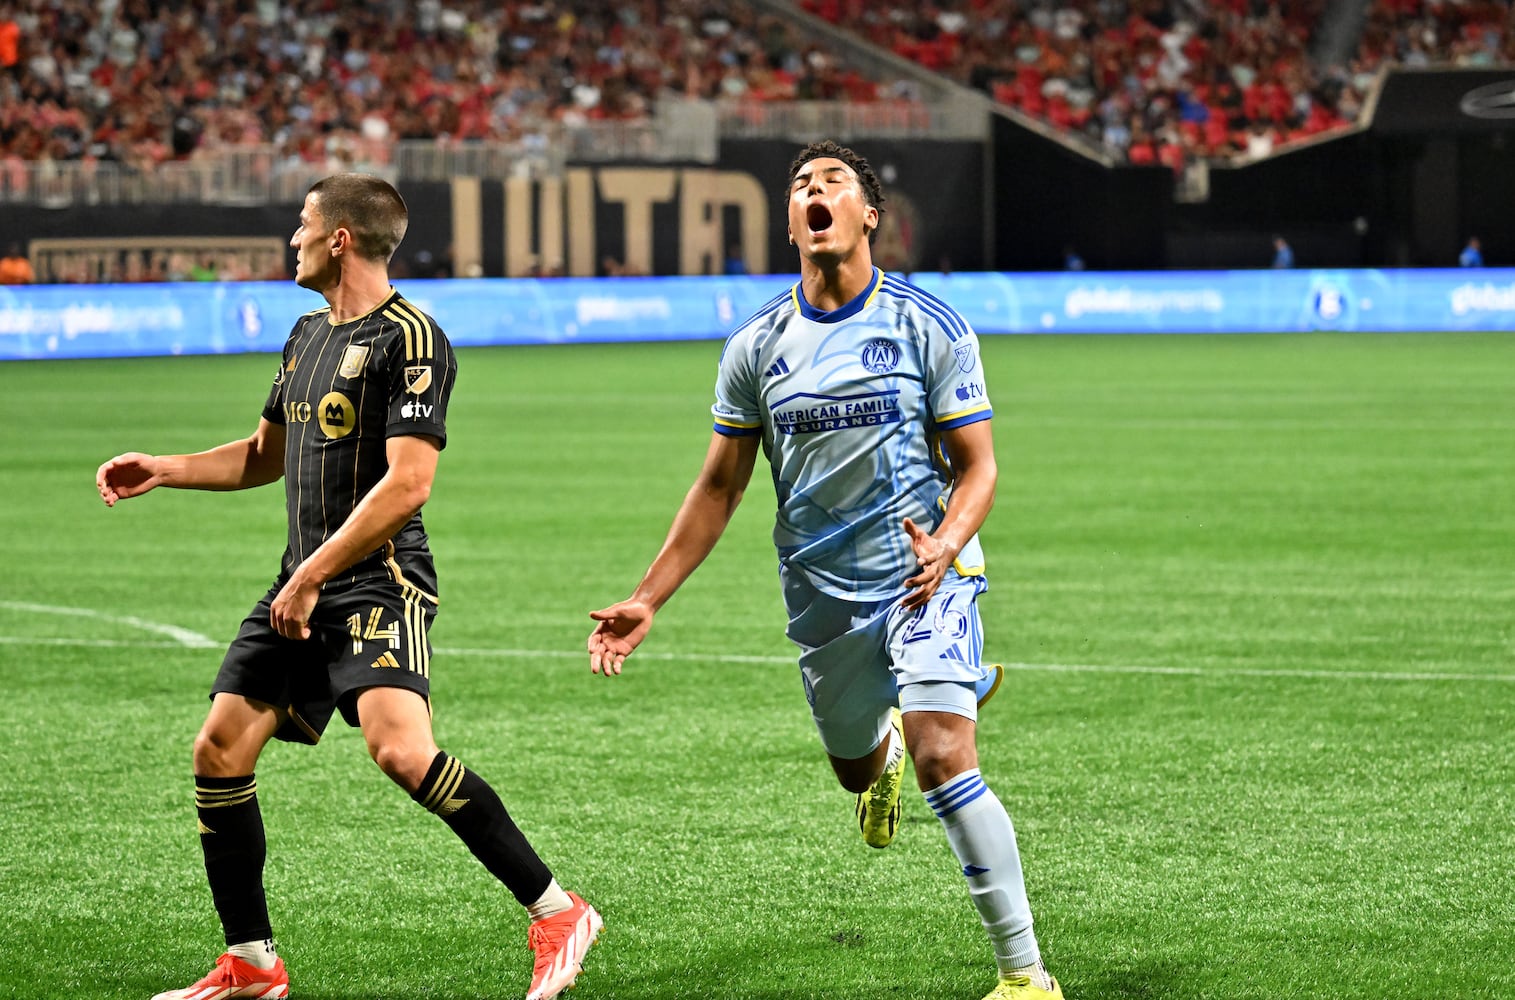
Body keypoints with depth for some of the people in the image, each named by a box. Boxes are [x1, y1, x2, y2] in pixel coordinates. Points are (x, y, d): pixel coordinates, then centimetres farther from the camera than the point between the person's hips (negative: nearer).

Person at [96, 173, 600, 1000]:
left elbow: (406, 483, -20)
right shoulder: (308, 333, 17)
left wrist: (313, 575, -19)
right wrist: (164, 469, 20)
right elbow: (266, 455, 31)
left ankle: (556, 913, -18)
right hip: (302, 587, 9)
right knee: (219, 750, 3)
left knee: (399, 749, -27)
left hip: (378, 582, -9)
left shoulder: (408, 338, -12)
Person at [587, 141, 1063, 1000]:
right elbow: (720, 487, 9)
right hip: (822, 596, 4)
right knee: (856, 768, 18)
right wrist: (647, 600, 4)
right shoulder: (757, 348, 2)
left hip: (924, 577, -4)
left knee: (944, 759, -21)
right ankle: (888, 744, 59)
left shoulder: (931, 327, -7)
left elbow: (977, 467, -5)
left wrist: (943, 549, -25)